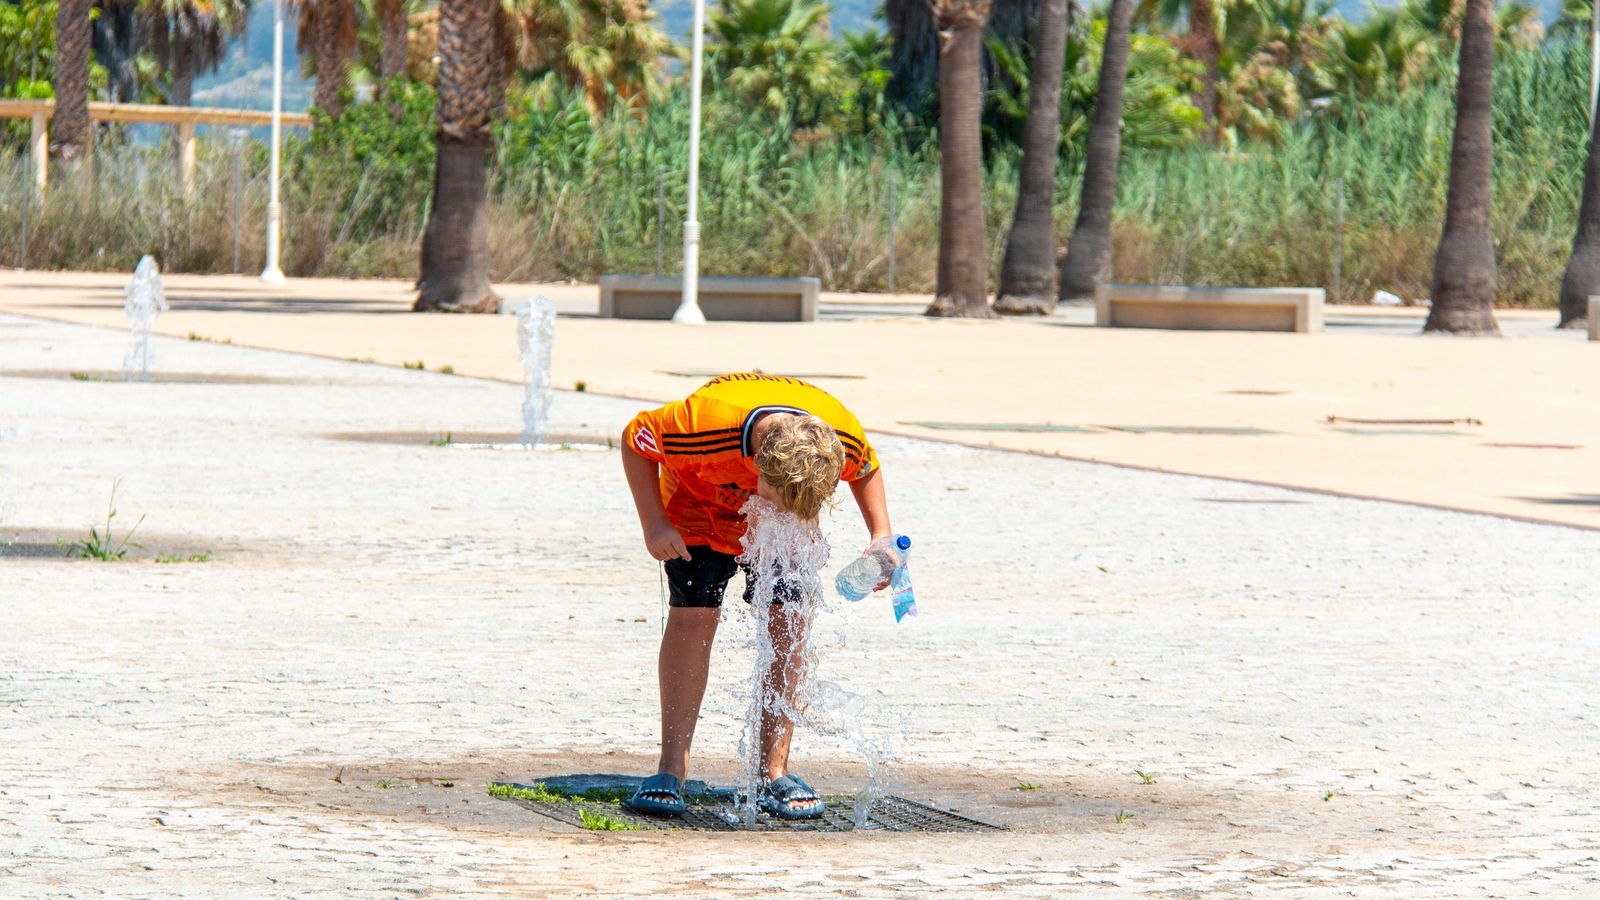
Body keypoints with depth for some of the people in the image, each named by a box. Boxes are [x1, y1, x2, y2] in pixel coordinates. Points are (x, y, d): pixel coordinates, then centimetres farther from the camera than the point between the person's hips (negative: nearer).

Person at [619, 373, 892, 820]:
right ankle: (672, 771, -9)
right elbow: (635, 440, -21)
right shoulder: (703, 424, -43)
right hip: (699, 507, -2)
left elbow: (866, 470, -6)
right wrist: (654, 524, -24)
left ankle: (774, 774, -2)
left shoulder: (843, 436, -34)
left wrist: (882, 536, -18)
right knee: (694, 616, -14)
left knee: (787, 623, -10)